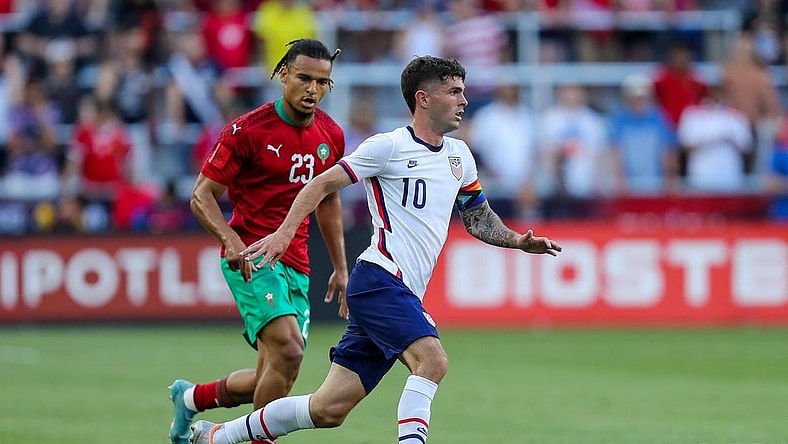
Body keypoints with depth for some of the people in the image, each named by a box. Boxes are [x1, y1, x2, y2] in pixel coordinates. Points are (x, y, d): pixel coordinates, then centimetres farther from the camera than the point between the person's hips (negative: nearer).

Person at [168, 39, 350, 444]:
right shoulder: (248, 130, -11)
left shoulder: (331, 136, 7)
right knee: (288, 350, -26)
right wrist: (231, 239, -26)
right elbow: (202, 196, -8)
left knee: (275, 382, 6)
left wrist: (340, 268, 18)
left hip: (296, 264, 6)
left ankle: (192, 397, 31)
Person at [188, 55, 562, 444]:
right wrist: (285, 230, -17)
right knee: (432, 360, -30)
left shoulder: (459, 156, 18)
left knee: (329, 409, 5)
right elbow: (323, 184, -5)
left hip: (405, 296, 7)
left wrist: (519, 241, 12)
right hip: (380, 279, -7)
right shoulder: (389, 147, -5)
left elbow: (478, 218, 29)